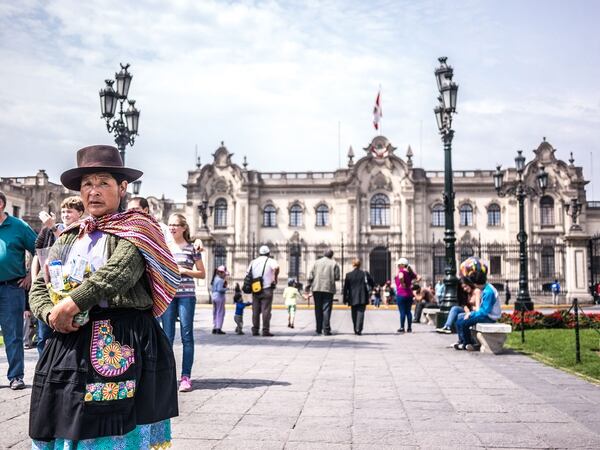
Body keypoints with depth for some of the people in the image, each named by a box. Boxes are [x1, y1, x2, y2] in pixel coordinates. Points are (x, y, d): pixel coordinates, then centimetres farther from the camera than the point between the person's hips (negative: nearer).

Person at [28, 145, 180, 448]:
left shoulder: (137, 229, -1)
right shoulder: (68, 238, 17)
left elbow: (120, 271, -18)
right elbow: (39, 287, 14)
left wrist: (71, 303, -19)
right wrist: (51, 314, -6)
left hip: (124, 343, -5)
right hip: (69, 344, 5)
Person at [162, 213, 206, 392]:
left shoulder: (192, 248, 3)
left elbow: (202, 273, 5)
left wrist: (183, 270, -8)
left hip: (186, 295, -2)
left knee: (186, 335, -1)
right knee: (167, 335, 5)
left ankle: (186, 376, 4)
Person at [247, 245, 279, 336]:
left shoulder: (253, 261, 12)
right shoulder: (270, 261, -3)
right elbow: (276, 268, -23)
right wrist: (275, 278, -11)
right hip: (267, 289, -4)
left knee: (255, 310, 10)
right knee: (266, 310, -2)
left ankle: (255, 330, 11)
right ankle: (265, 330, -4)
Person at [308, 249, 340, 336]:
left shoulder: (317, 262, 5)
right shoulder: (334, 264, 0)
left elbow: (310, 276, 1)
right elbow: (337, 277, -4)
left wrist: (309, 286, 7)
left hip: (317, 289, 2)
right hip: (328, 289, -2)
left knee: (318, 309, 11)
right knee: (326, 309, 0)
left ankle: (319, 329, 15)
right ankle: (326, 329, -6)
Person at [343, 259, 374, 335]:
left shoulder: (348, 275, -3)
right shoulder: (365, 274, 0)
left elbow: (345, 288, -1)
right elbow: (372, 284, 5)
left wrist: (345, 299, 6)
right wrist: (368, 289, 24)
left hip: (353, 298, 1)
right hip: (363, 298, 0)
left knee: (354, 314, 11)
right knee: (360, 312, -3)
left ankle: (356, 330, 16)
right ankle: (358, 329, -15)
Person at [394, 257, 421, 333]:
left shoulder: (401, 271, -11)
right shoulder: (410, 272, 10)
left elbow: (401, 277, -33)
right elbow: (419, 278, 11)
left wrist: (402, 284, -17)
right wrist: (411, 283, 7)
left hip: (401, 294, -7)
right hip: (409, 294, 7)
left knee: (402, 312, -3)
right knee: (408, 311, 9)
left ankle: (402, 328, 0)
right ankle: (409, 328, 11)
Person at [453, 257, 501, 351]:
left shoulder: (488, 291, -24)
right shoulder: (486, 288, 7)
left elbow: (485, 310, -25)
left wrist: (471, 314, -16)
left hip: (489, 317, -11)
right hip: (486, 314, 11)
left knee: (463, 322, -20)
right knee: (460, 316, 15)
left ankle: (469, 344, 0)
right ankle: (461, 341, 17)